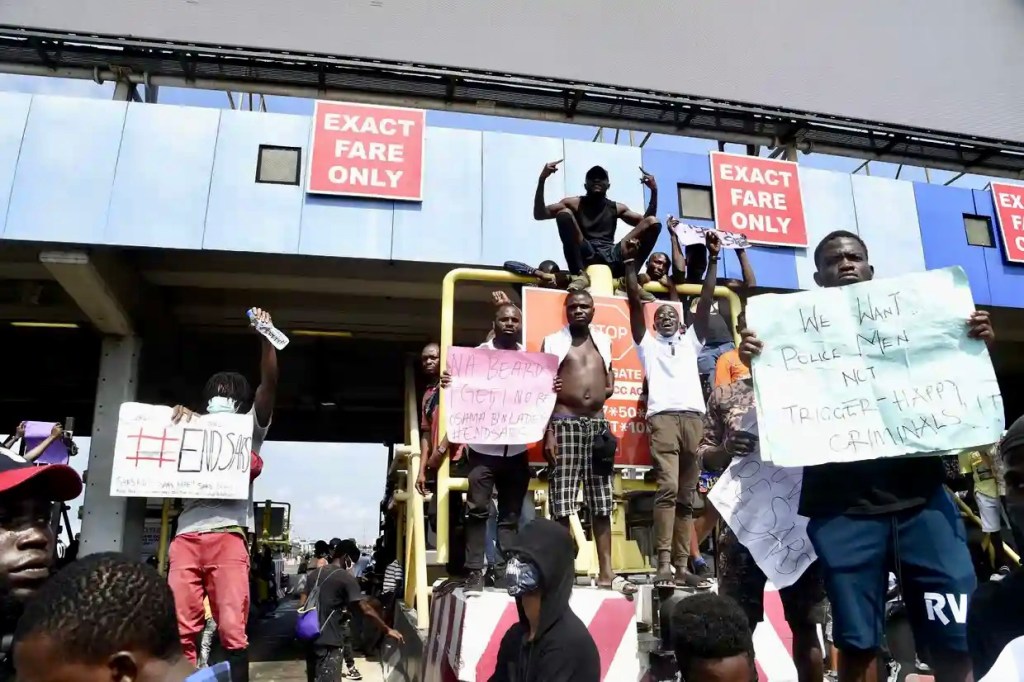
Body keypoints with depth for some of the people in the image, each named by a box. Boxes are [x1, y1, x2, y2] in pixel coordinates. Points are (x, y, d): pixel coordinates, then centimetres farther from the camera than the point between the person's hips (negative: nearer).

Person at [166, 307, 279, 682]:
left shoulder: (249, 430, 19)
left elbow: (269, 385, 5)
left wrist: (265, 337, -7)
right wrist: (177, 418, 4)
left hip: (229, 535, -2)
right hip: (186, 536, 3)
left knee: (232, 628, -10)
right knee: (179, 629, -7)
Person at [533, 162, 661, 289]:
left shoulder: (617, 208, 24)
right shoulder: (574, 203, 15)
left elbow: (647, 223, 23)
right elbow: (539, 215, 6)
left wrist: (654, 191, 13)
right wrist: (542, 180, -5)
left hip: (611, 258, 2)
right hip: (585, 256, -2)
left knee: (653, 222, -8)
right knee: (564, 213, -20)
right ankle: (580, 274, -29)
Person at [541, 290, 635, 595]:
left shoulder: (603, 341, 15)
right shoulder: (553, 342, 4)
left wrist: (608, 388, 7)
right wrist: (547, 432, -11)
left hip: (598, 425, 4)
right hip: (565, 423, -4)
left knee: (602, 504, 5)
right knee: (562, 504, -5)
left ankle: (606, 572, 11)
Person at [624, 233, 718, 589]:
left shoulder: (690, 342, 26)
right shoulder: (647, 344, 20)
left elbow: (705, 302, 19)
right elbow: (635, 303, 9)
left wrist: (713, 259, 13)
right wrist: (630, 263, 2)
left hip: (693, 418, 3)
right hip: (662, 418, -3)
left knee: (686, 496, 3)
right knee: (667, 489, -18)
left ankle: (683, 567, 4)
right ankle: (664, 564, -20)